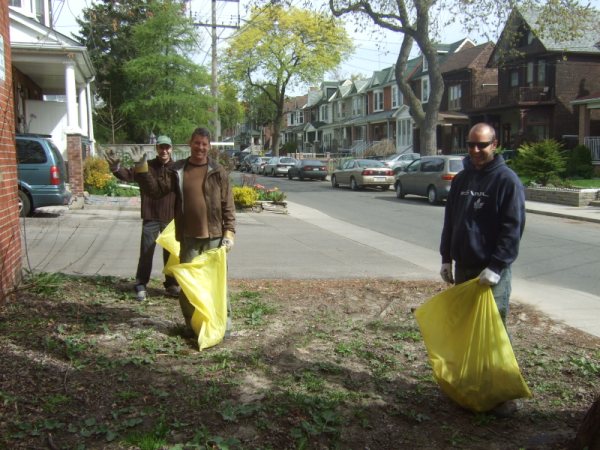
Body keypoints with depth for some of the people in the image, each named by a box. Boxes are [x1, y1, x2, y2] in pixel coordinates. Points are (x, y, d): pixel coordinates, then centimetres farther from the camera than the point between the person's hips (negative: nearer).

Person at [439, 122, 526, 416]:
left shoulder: (507, 180, -9)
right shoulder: (461, 179, 12)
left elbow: (513, 228, -13)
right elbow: (450, 221, 16)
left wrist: (496, 267, -19)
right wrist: (446, 258, 11)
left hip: (492, 270, -6)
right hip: (463, 267, 7)